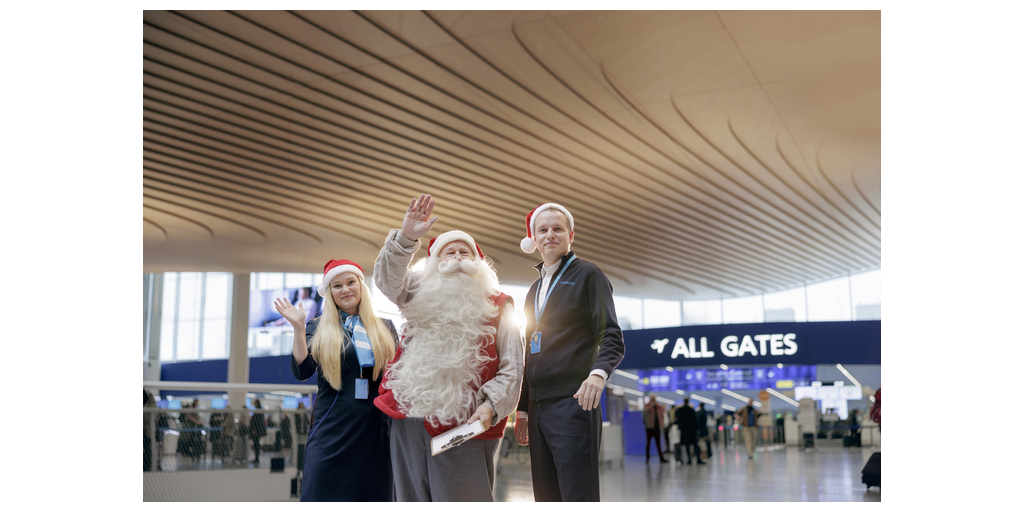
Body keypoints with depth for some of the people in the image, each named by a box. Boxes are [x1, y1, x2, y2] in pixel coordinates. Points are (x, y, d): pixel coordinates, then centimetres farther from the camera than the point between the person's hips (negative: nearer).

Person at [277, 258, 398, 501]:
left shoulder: (385, 327, 14)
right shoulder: (317, 328, 10)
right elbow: (302, 371, -4)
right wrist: (298, 328, -10)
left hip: (376, 429, 2)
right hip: (332, 427, -1)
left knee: (372, 499, 1)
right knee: (323, 496, -6)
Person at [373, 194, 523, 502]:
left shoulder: (497, 306, 12)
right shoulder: (422, 296, 18)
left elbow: (511, 367, 4)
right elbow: (387, 278, -3)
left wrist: (491, 406, -13)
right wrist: (406, 238, -19)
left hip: (465, 428, -3)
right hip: (409, 422, 3)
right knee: (414, 500, 7)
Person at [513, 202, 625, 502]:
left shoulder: (587, 275, 2)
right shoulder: (534, 290, 23)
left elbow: (612, 339, -6)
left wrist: (598, 373, -26)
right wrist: (522, 409, 21)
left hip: (573, 402, -7)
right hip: (538, 407, 7)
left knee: (579, 498, -12)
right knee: (546, 500, 7)